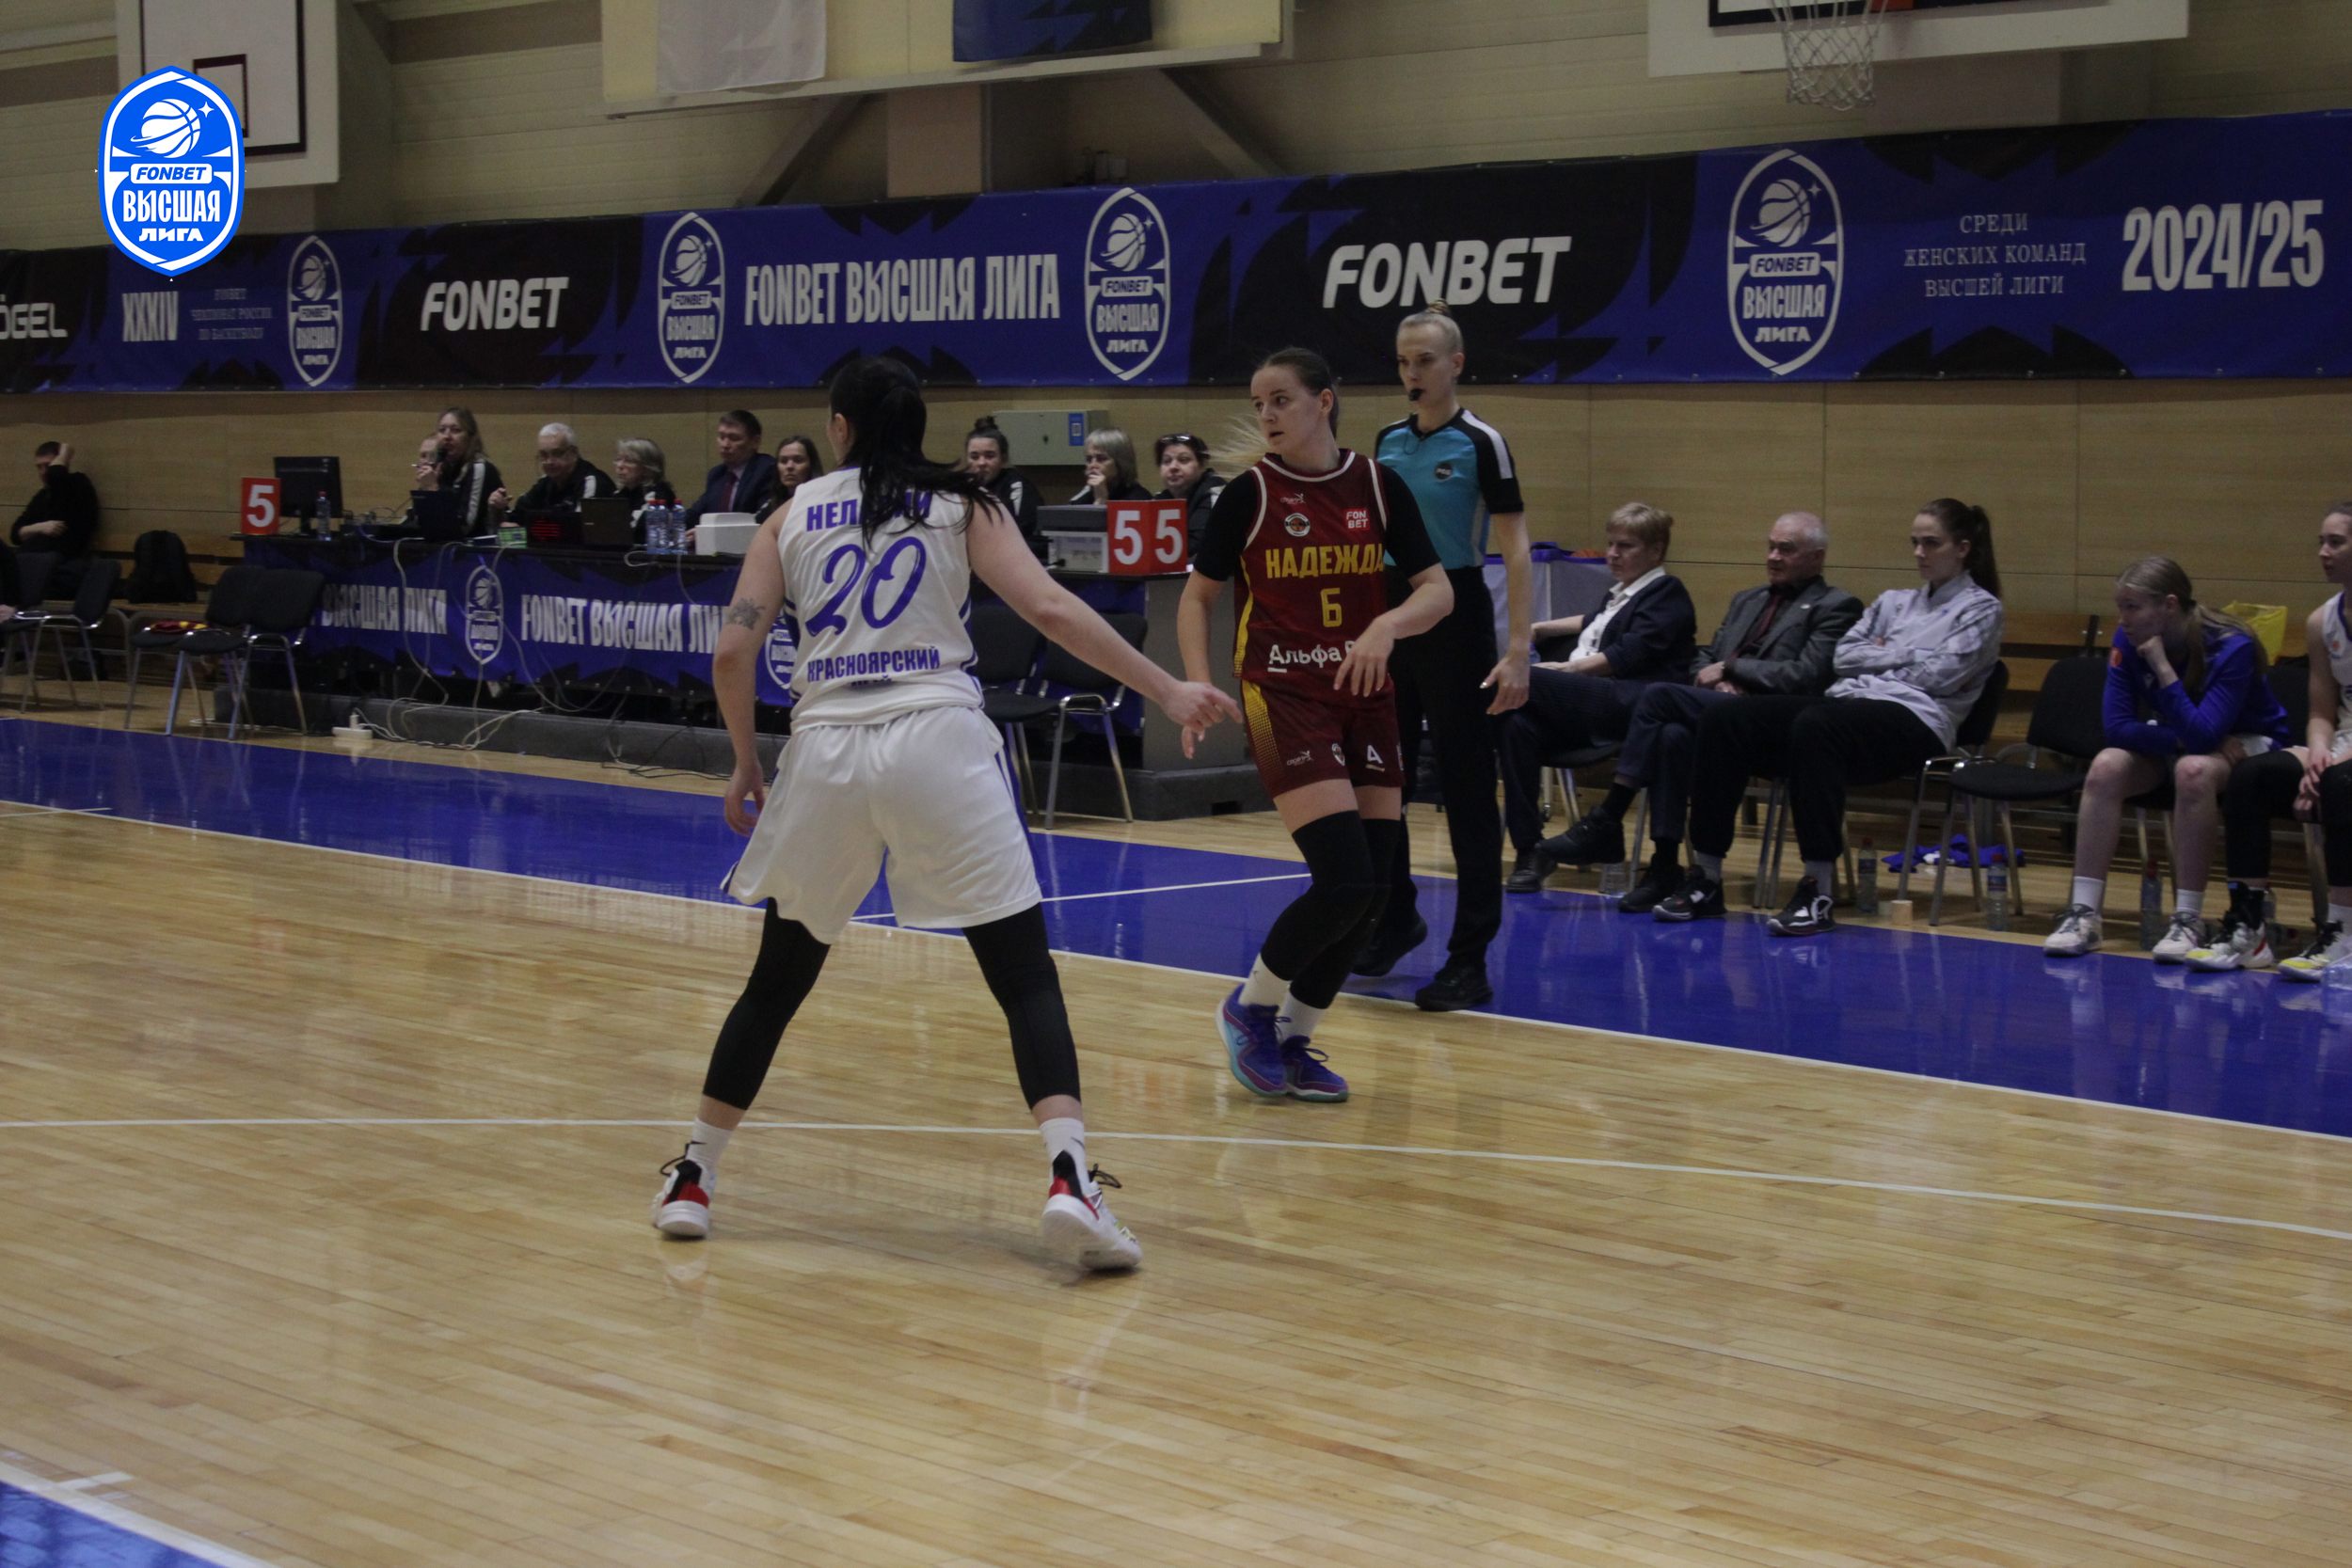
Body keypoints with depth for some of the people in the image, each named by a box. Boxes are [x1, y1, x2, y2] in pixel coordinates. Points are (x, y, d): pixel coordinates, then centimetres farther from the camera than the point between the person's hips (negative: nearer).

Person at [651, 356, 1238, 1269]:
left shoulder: (793, 517, 14)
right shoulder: (961, 509, 11)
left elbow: (733, 652, 5)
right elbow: (1051, 612, -2)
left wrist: (746, 764, 18)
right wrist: (1169, 693, 0)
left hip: (824, 748, 2)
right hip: (939, 740, -2)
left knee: (778, 978, 19)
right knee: (1026, 977, 0)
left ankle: (693, 1180, 24)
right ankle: (1070, 1177, -18)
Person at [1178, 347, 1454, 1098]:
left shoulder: (1378, 486, 2)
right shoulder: (1250, 493, -3)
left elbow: (1438, 590, 1)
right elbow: (1197, 596, 4)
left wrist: (1387, 627, -19)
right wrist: (1199, 685, -11)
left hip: (1366, 698, 4)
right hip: (1283, 697, -4)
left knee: (1371, 890, 2)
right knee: (1344, 880, -16)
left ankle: (1293, 1038, 19)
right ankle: (1250, 1008, 7)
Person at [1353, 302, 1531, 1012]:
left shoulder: (1481, 443, -8)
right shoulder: (1389, 441, 10)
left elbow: (1517, 555, -11)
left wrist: (1517, 652, -19)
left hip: (1454, 619, -6)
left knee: (1467, 790, -3)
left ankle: (1470, 960, 1)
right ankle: (1394, 920, 31)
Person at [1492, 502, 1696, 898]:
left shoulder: (1667, 595, 5)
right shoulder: (1619, 595, 31)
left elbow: (1627, 656, -10)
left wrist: (1566, 669, -18)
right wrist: (1542, 629, 42)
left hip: (1630, 707, -8)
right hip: (1585, 705, 8)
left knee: (1522, 682, -28)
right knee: (1518, 723, -26)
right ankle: (1528, 850, -28)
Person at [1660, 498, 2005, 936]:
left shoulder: (1981, 608, 10)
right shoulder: (1895, 601, 29)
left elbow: (1940, 674, -4)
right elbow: (1843, 657, 18)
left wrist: (1884, 654, 6)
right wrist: (1898, 657, 4)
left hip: (1916, 720, -7)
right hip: (1848, 701, 7)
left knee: (1815, 725, -41)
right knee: (1723, 719, -17)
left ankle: (1818, 891, -41)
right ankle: (1706, 879, -20)